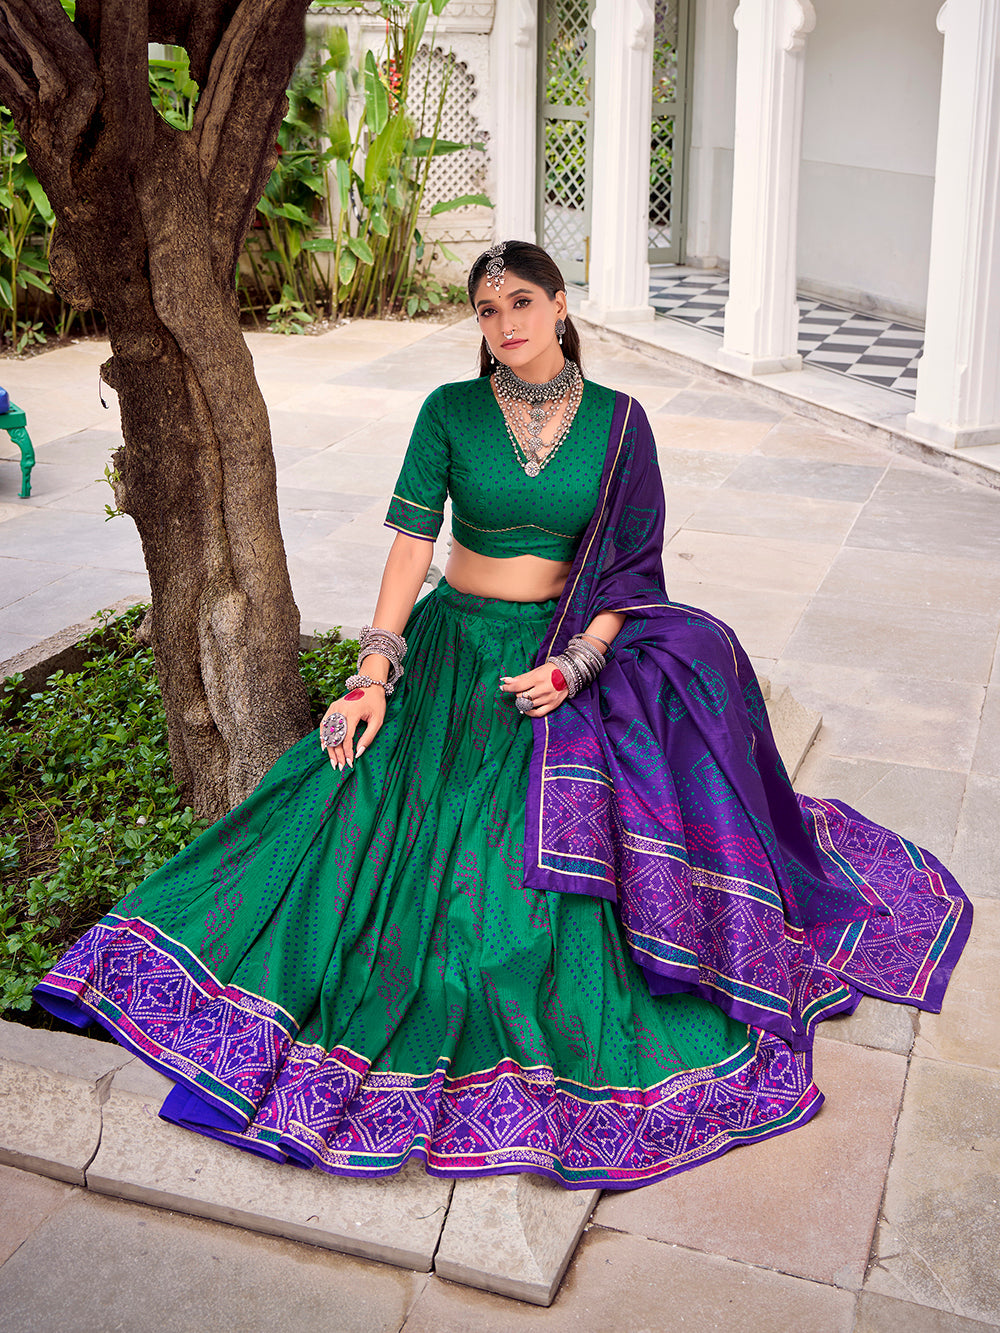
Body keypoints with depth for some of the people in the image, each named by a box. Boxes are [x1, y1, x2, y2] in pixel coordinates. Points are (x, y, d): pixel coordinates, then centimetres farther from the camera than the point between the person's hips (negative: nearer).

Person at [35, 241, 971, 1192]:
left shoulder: (617, 421, -1)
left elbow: (632, 567, -3)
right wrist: (375, 674, -14)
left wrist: (576, 664, -18)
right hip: (459, 645, 1)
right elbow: (410, 541, -5)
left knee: (567, 850, -19)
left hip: (578, 649, 0)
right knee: (384, 815, -14)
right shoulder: (450, 412, -1)